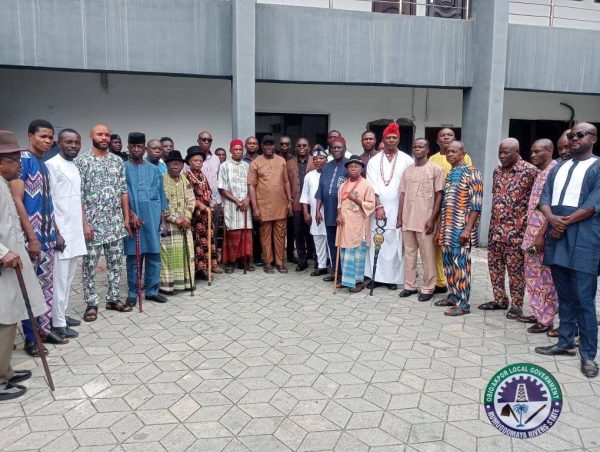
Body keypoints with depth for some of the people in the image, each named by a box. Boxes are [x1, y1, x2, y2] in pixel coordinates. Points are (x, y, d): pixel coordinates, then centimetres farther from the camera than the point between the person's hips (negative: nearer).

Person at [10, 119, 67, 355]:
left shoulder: (44, 165, 13)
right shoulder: (22, 160, -11)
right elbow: (16, 201, -17)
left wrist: (56, 232, 17)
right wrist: (32, 237, -19)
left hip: (48, 236, 8)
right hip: (32, 237, -8)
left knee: (46, 285, 14)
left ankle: (45, 328, 25)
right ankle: (30, 338, 12)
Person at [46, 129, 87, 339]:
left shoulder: (75, 167, 15)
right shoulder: (52, 165, -11)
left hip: (75, 231, 8)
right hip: (60, 231, -8)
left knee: (68, 277, 14)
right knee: (59, 278, -3)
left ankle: (62, 314, 24)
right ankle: (58, 323, 5)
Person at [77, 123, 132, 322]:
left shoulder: (118, 161, 9)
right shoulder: (81, 161, -4)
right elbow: (78, 195, -8)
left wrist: (126, 217, 6)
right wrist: (84, 223, -14)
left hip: (116, 222, 4)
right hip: (92, 222, -4)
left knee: (116, 262, 10)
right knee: (89, 264, 3)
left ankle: (113, 299, 23)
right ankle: (91, 304, 14)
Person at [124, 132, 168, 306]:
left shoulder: (154, 170, 10)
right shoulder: (123, 169, 2)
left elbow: (160, 194, 12)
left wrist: (162, 219, 8)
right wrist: (131, 214, -17)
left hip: (153, 218, 3)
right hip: (133, 217, -2)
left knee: (154, 255, 5)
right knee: (133, 256, 2)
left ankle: (152, 291, 16)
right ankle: (133, 292, 12)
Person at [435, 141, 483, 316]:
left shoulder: (472, 173, -8)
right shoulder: (449, 174, 16)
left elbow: (476, 204, -14)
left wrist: (468, 229, -20)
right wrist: (441, 228, 15)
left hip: (461, 229, -8)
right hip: (447, 229, 8)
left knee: (461, 265, -3)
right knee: (448, 264, 13)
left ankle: (463, 303, 4)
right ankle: (453, 296, 25)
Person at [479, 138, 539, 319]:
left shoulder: (530, 171, -10)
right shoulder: (497, 171, 11)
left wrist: (529, 226, -12)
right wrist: (494, 223, 17)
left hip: (516, 230, -7)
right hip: (495, 228, 7)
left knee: (515, 268, 2)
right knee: (494, 265, 13)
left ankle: (516, 304, 15)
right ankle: (499, 299, 26)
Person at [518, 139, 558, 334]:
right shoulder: (540, 173, 15)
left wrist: (541, 234, -22)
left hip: (543, 235, -9)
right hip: (532, 233, 9)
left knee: (545, 278, 0)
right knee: (533, 275, 15)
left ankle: (546, 320, 9)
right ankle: (537, 312, 26)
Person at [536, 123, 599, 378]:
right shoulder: (558, 168, 17)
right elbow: (545, 198, 8)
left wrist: (566, 222, -11)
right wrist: (552, 218, -11)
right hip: (557, 238, 6)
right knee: (564, 296, 13)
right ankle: (565, 343, 24)